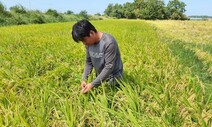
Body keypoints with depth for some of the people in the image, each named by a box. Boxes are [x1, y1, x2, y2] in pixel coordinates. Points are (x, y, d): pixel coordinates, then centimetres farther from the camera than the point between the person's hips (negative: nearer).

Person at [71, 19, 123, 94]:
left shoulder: (109, 42, -28)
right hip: (100, 78, 6)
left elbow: (109, 67, -29)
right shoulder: (89, 43, -7)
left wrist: (92, 84, -28)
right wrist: (84, 79, -9)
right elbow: (88, 62, 3)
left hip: (113, 79, -6)